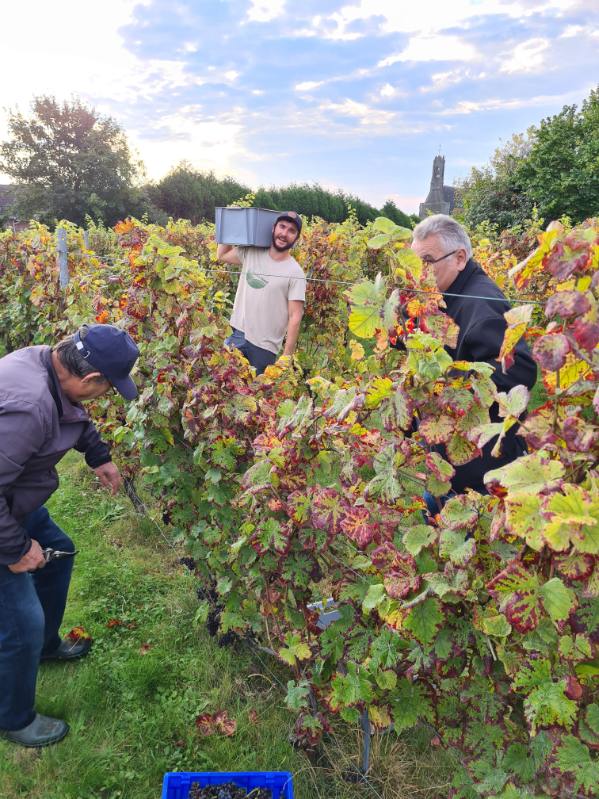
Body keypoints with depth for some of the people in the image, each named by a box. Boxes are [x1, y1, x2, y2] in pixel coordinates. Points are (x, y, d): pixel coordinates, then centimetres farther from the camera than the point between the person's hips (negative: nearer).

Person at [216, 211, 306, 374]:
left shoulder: (295, 273, -10)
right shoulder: (250, 254, 3)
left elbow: (295, 316, -11)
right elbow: (222, 255, 19)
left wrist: (287, 356, -14)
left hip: (264, 347, -4)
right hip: (237, 335, 4)